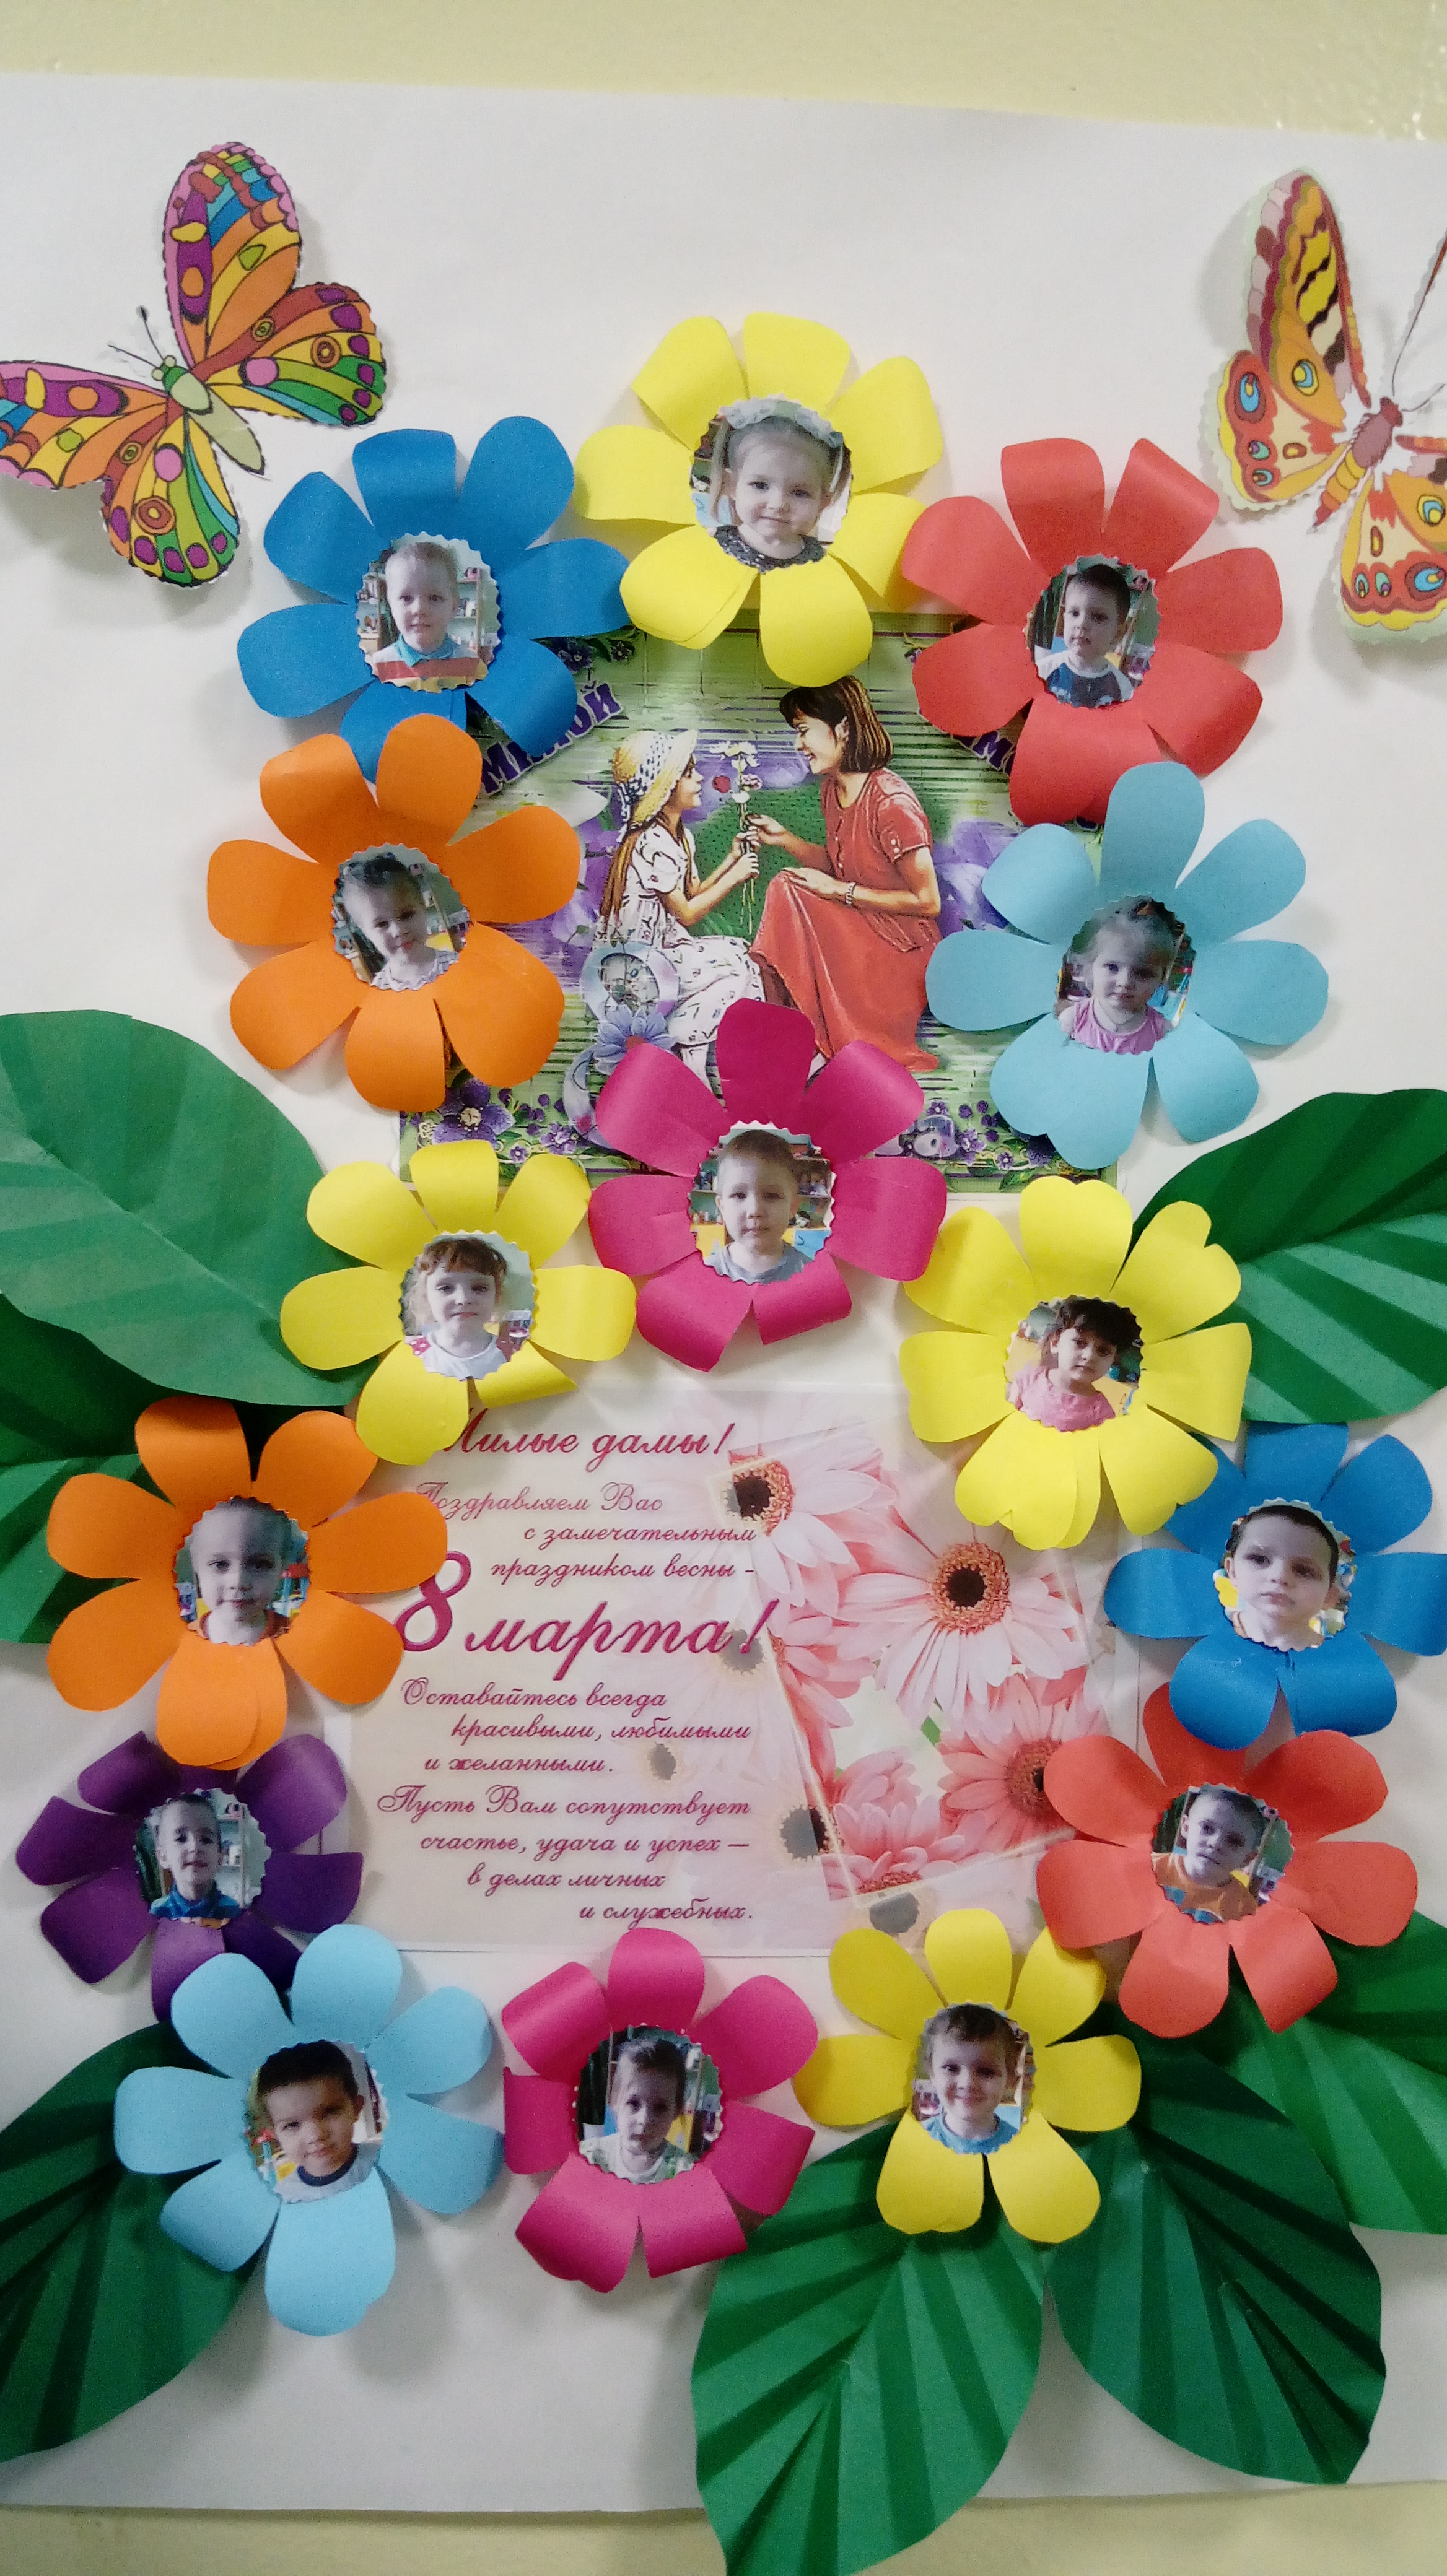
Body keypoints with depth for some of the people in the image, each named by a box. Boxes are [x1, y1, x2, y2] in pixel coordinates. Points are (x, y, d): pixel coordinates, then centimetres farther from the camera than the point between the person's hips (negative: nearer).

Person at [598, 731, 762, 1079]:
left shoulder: (679, 835, 10)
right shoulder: (652, 845, -21)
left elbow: (693, 894, 11)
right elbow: (687, 914, -16)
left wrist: (731, 859, 4)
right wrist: (734, 876, -8)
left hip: (663, 945, 9)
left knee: (742, 957, 2)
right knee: (737, 966, -8)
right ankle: (682, 1045, -2)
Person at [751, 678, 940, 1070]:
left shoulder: (891, 803, -21)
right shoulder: (831, 790, 4)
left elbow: (927, 902, -19)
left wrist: (839, 891, -16)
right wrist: (783, 839, 1)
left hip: (901, 952, -7)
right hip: (857, 931, 8)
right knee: (787, 886, -13)